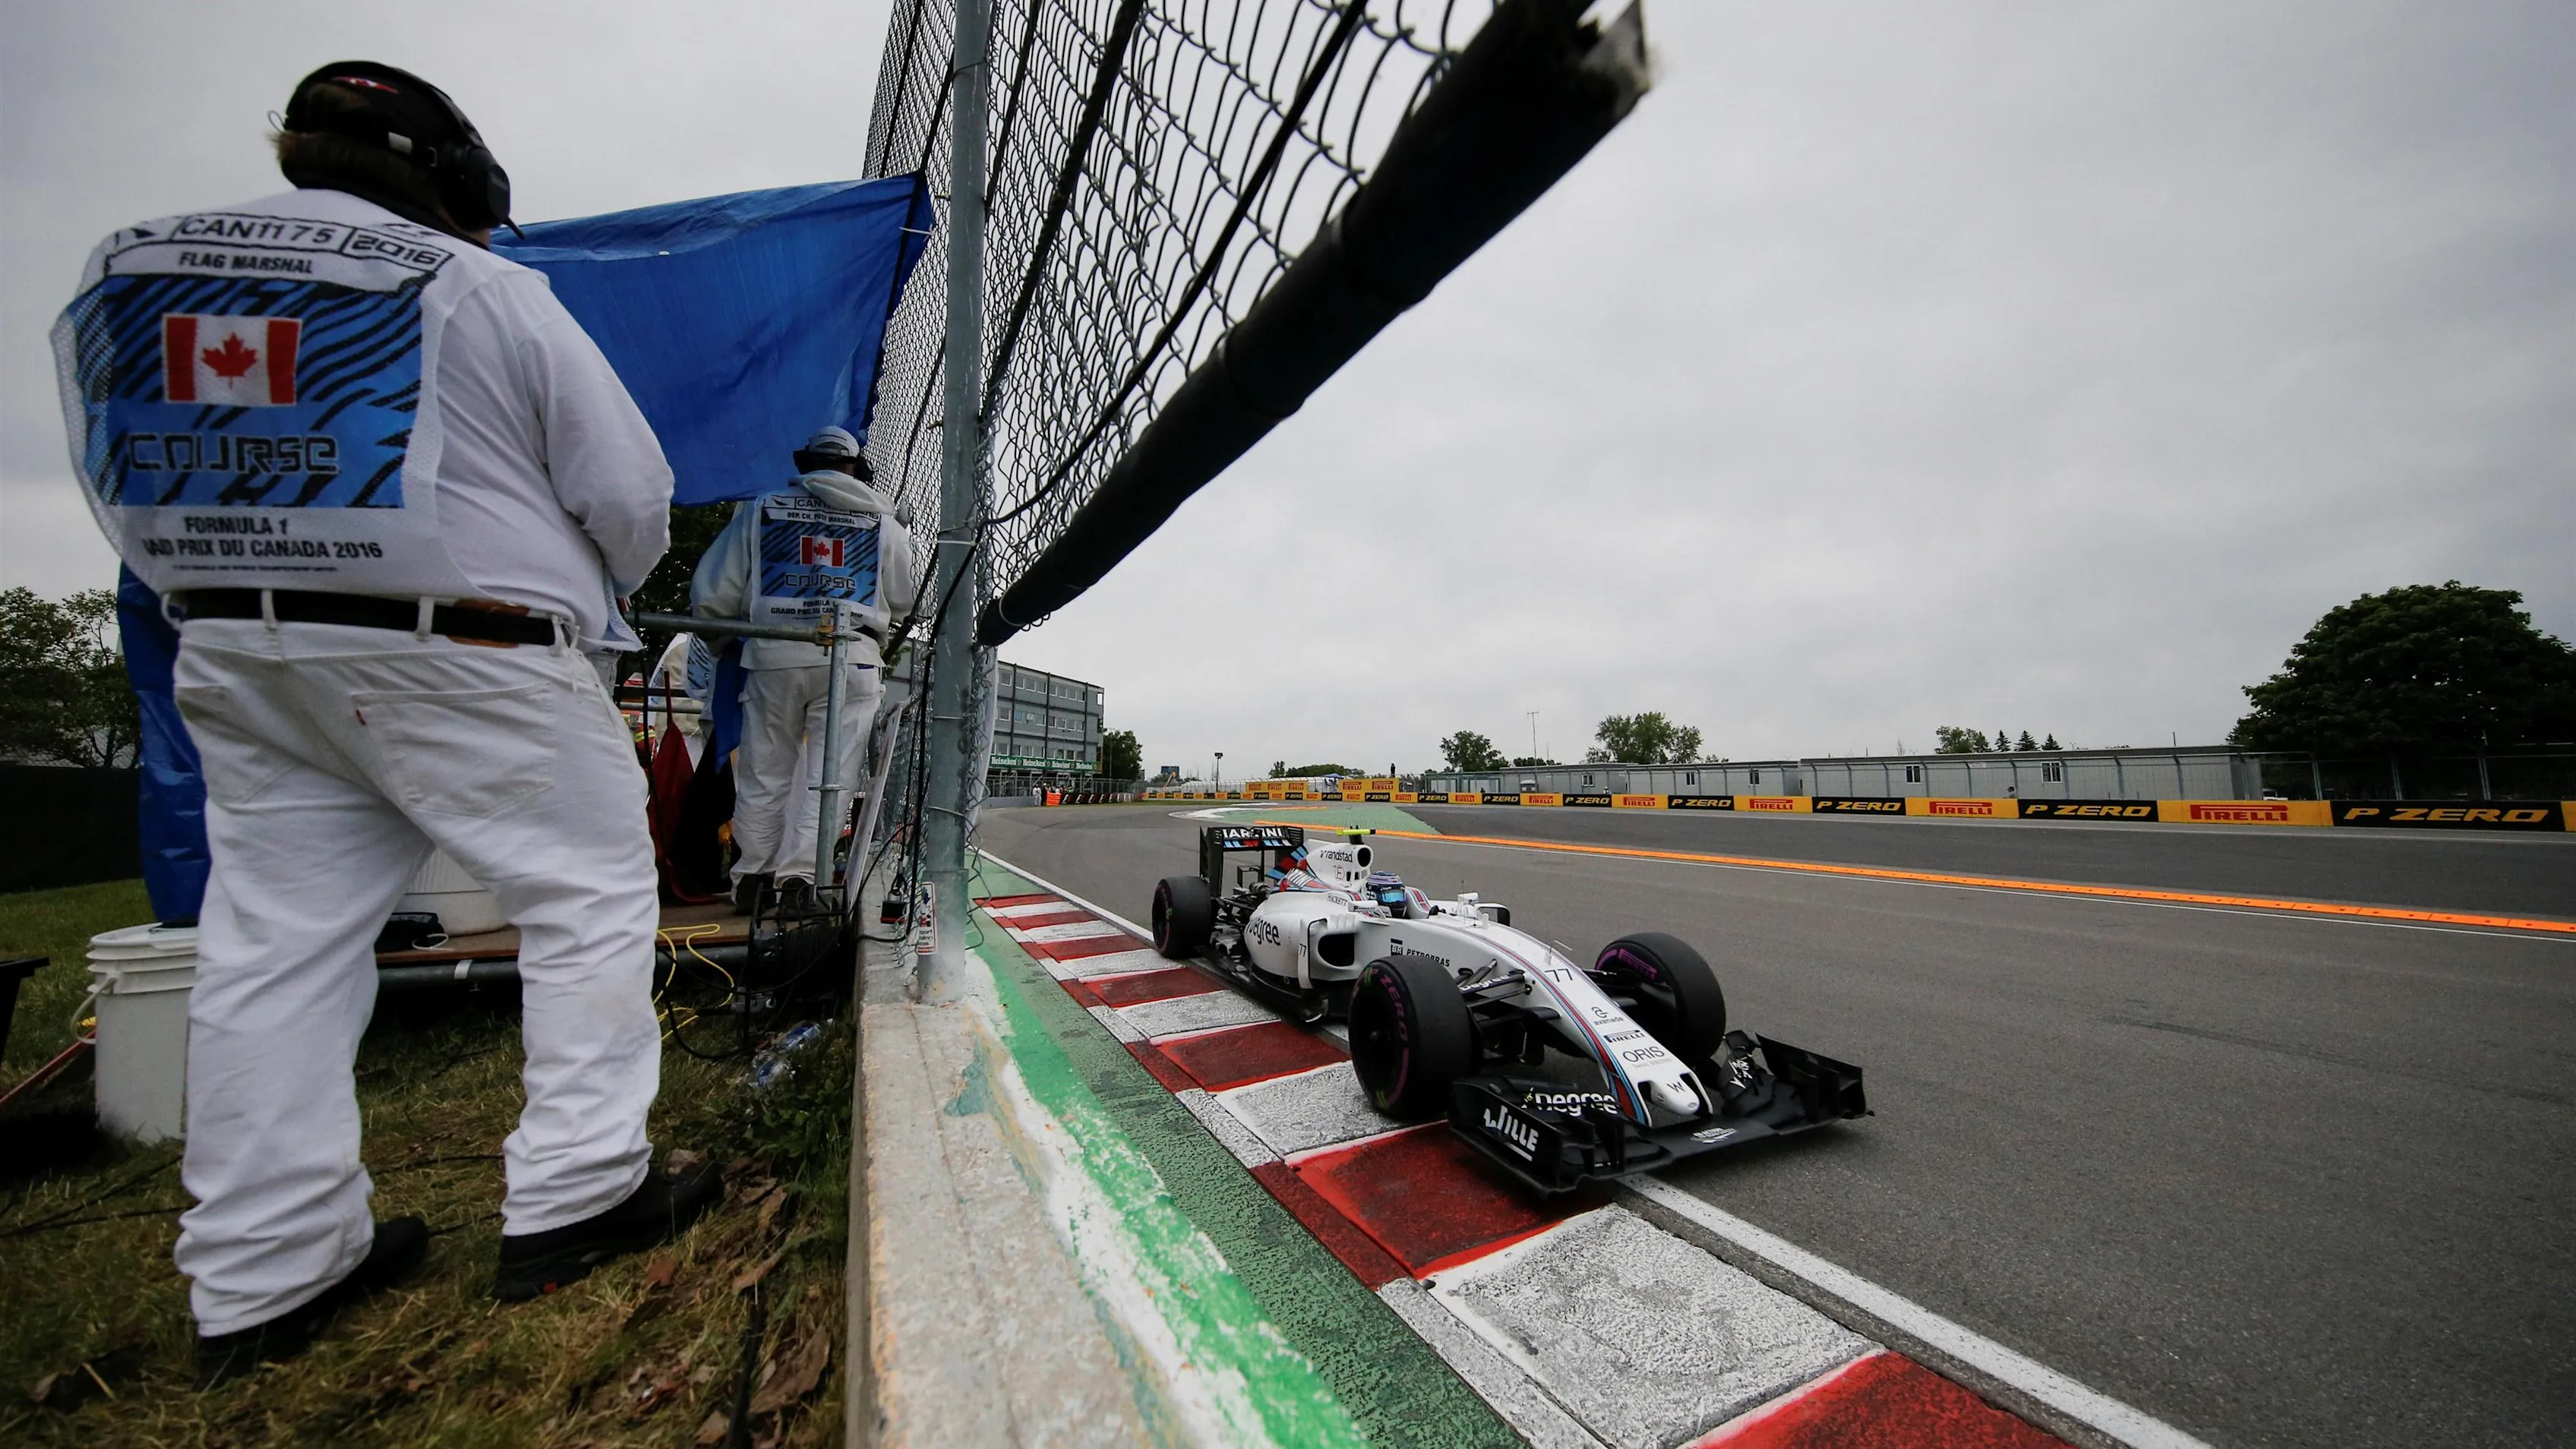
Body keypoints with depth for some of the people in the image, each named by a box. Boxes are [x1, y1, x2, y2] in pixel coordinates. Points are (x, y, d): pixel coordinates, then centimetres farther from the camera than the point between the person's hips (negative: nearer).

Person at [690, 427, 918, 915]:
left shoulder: (760, 509, 11)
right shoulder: (883, 521, 11)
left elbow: (711, 594, 7)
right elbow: (904, 604, 14)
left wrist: (720, 636, 26)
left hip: (773, 655, 1)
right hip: (852, 657, -1)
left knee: (764, 770, 12)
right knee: (830, 773, 2)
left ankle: (751, 877, 17)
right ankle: (797, 875, -2)